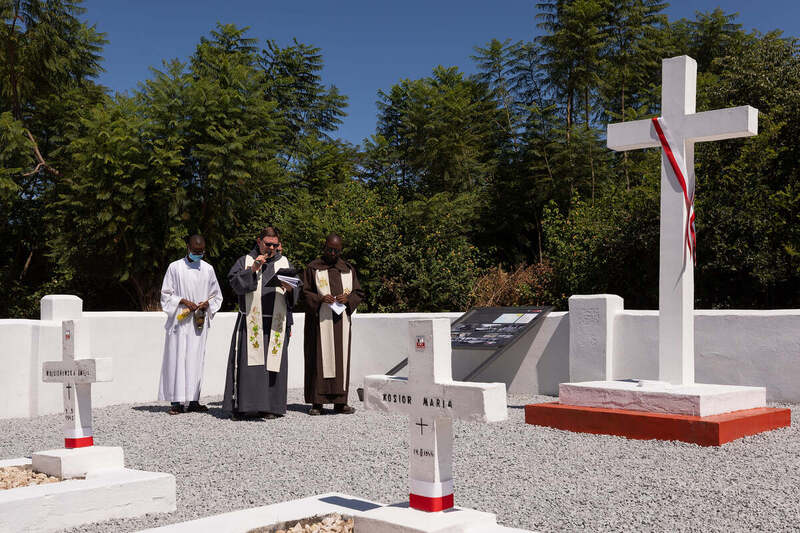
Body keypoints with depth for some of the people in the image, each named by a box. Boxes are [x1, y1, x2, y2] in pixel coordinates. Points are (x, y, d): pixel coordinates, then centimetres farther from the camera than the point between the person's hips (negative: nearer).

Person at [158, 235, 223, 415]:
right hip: (179, 321, -3)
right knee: (178, 358, -6)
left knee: (196, 360, 2)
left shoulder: (208, 269, 11)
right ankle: (177, 402, -3)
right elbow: (166, 294, 2)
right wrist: (184, 301, -12)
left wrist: (207, 303, -4)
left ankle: (193, 401, 7)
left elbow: (217, 295, 17)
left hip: (199, 322, 3)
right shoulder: (175, 267, 2)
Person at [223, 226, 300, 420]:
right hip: (250, 322, -2)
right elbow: (235, 283, -5)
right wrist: (252, 269, -15)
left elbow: (297, 292, 11)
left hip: (276, 322, 2)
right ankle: (242, 406, -2)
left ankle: (269, 406, 7)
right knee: (248, 362, -7)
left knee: (272, 363, 0)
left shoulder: (285, 263, 14)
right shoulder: (245, 261, 9)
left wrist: (289, 288, -11)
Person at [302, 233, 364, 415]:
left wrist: (348, 298, -8)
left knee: (341, 358, 2)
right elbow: (305, 292, 1)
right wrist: (320, 299, -16)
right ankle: (317, 402, -1)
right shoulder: (313, 268, 4)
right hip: (319, 320, -3)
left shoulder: (348, 269, 13)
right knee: (319, 357, -4)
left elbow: (359, 293, 13)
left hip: (340, 320, 3)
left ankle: (340, 401, 6)